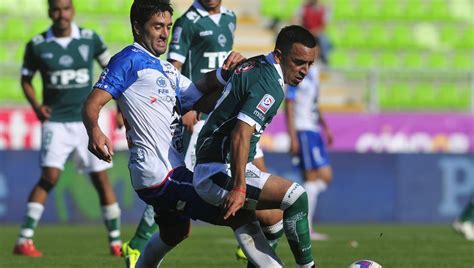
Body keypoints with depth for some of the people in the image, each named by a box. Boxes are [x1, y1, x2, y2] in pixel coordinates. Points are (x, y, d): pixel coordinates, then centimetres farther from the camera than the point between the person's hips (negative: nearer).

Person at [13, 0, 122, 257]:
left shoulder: (90, 39, 0)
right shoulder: (37, 45, -3)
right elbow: (26, 79, 10)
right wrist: (36, 106, -6)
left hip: (87, 120, 2)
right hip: (55, 121, -2)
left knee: (101, 178, 1)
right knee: (49, 176, -15)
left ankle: (116, 241, 11)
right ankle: (24, 240, -13)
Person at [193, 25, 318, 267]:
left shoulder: (253, 66, 11)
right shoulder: (271, 86, -18)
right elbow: (240, 134, -29)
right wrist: (238, 187, -33)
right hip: (219, 174, -11)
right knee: (295, 196, -17)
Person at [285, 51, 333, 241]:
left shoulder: (313, 72, 16)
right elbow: (289, 105, -15)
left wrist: (325, 127, 24)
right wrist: (293, 137, -18)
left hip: (314, 130, 9)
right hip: (303, 130, -9)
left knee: (326, 177, 8)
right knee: (312, 178, -8)